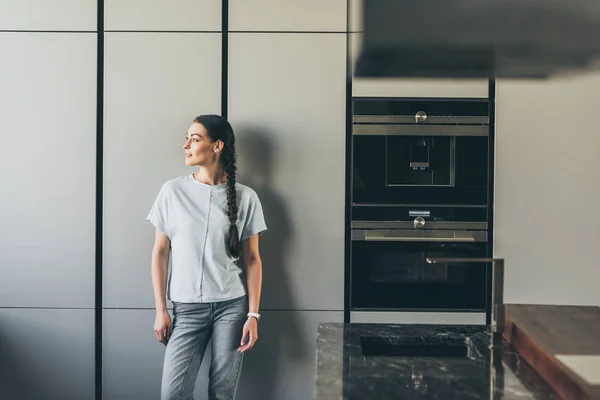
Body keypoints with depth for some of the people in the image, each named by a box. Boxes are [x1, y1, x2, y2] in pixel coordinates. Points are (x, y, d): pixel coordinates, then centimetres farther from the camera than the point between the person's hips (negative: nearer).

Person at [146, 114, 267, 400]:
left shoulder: (245, 197, -1)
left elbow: (252, 259, 2)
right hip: (187, 307, 1)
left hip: (232, 306, 0)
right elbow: (160, 252, 4)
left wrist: (253, 315, -4)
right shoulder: (173, 191, 1)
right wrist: (160, 309, 0)